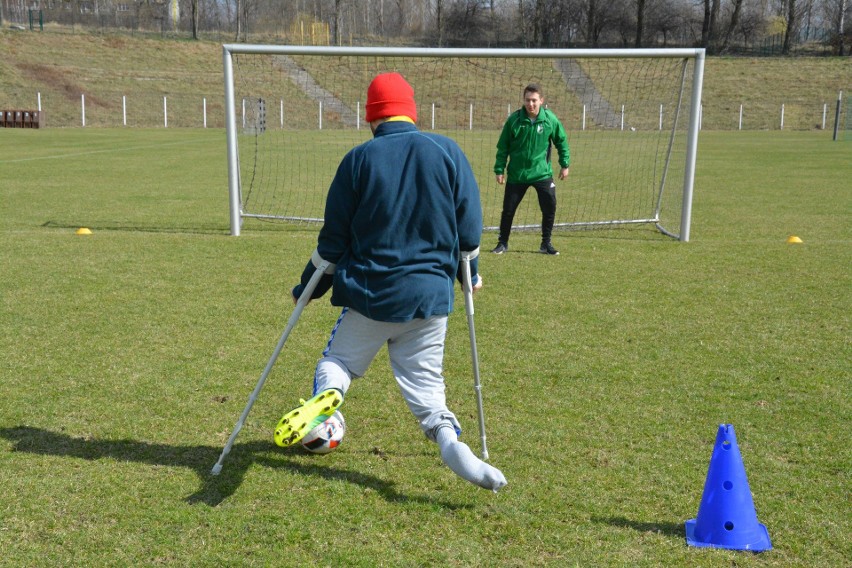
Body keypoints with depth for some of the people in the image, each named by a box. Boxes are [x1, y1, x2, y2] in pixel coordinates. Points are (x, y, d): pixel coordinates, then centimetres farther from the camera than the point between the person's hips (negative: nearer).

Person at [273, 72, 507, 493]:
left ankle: (325, 395, -19)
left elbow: (333, 238, 0)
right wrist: (468, 274, 21)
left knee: (338, 359, 16)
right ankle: (449, 440, -16)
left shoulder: (359, 159, -4)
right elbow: (469, 227, 4)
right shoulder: (448, 151, 0)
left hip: (369, 292, -1)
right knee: (424, 381, 12)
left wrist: (308, 288, 13)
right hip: (431, 293, 2)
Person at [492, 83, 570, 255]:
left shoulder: (550, 119, -7)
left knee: (550, 207, -3)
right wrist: (499, 170, -2)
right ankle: (503, 243, 22)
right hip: (516, 175, 0)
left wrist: (564, 164, 9)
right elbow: (503, 147, -2)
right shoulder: (514, 119, -9)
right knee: (508, 209, 3)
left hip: (542, 173, 1)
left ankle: (546, 244, 15)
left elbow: (562, 141, 8)